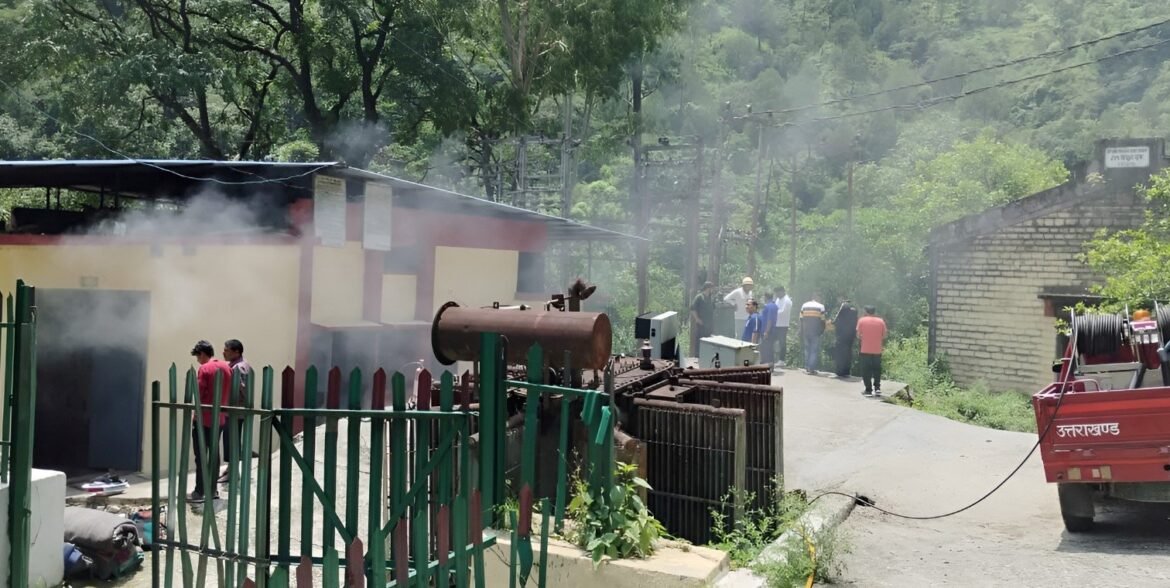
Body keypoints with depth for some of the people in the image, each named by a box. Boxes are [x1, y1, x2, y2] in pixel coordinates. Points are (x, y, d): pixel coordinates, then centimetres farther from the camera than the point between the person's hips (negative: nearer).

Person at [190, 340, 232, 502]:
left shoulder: (204, 369, -13)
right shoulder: (226, 368, 7)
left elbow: (200, 394, -14)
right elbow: (229, 393, 11)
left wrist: (195, 415, -5)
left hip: (204, 418, -7)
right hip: (219, 418, 7)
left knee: (200, 455, -2)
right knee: (214, 453, 12)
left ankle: (199, 492, -2)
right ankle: (212, 489, 15)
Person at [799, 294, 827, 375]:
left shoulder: (804, 306, 7)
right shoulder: (820, 306, -3)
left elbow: (801, 320, 7)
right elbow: (822, 321, -3)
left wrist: (801, 334, 12)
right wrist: (822, 331, 12)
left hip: (806, 331, 3)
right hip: (816, 332, -3)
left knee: (807, 349, 15)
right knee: (815, 350, 1)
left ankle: (807, 367, 15)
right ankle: (812, 368, -6)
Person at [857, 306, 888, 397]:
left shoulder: (862, 320, -2)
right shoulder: (881, 321, 3)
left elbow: (858, 335, -2)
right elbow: (884, 336, 4)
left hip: (865, 350, -2)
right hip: (877, 350, 2)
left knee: (866, 370, 3)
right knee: (877, 370, 13)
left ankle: (868, 390, 1)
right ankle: (877, 388, 5)